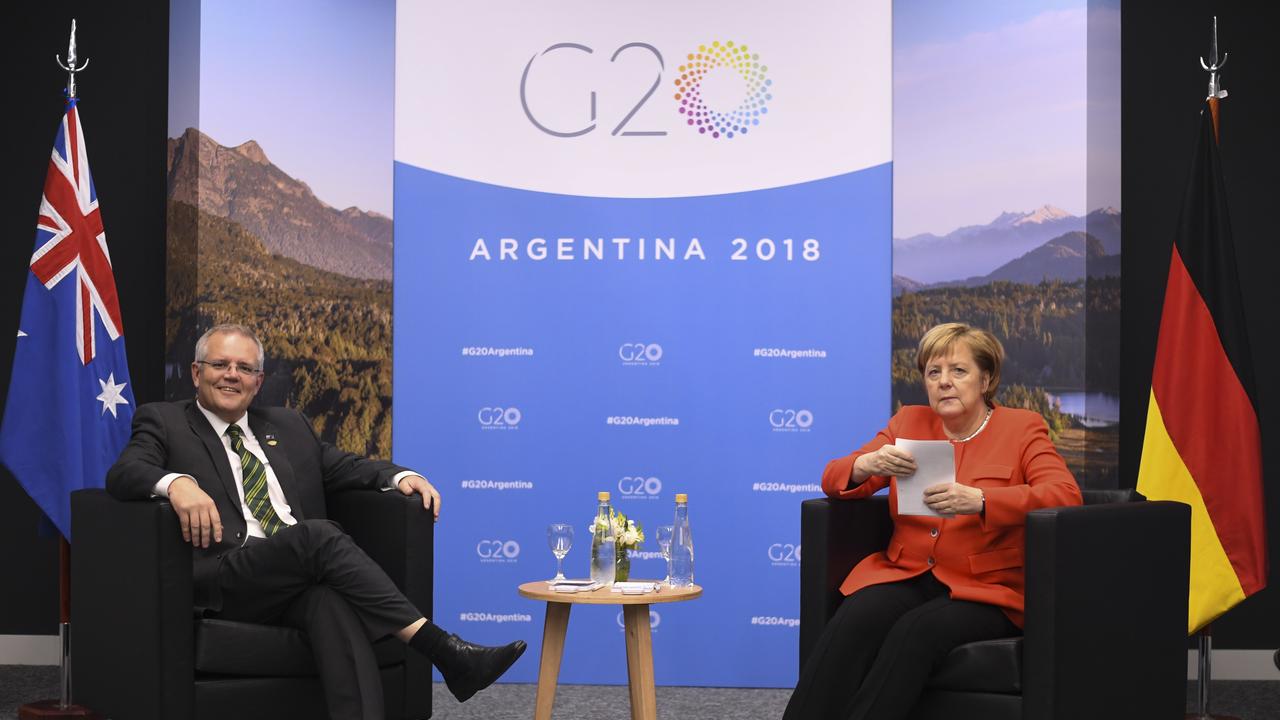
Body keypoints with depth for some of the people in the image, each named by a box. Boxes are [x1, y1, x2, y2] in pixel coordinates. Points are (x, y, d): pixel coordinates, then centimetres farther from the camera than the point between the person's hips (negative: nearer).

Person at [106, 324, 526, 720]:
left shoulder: (287, 426, 28)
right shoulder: (164, 422, 15)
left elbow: (347, 467, 26)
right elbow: (122, 474, -3)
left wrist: (399, 476, 4)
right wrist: (177, 483, -26)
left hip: (304, 582, 4)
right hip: (224, 582, -3)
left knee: (333, 603, -35)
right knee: (320, 535, -32)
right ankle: (443, 650, -34)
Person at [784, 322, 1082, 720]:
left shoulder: (1022, 427, 5)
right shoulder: (909, 423, 15)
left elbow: (1066, 494, -12)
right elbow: (834, 479, 12)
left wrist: (979, 500, -28)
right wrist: (867, 464, -14)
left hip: (985, 588, -3)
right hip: (906, 576, 3)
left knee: (916, 631, -35)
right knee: (851, 624, -30)